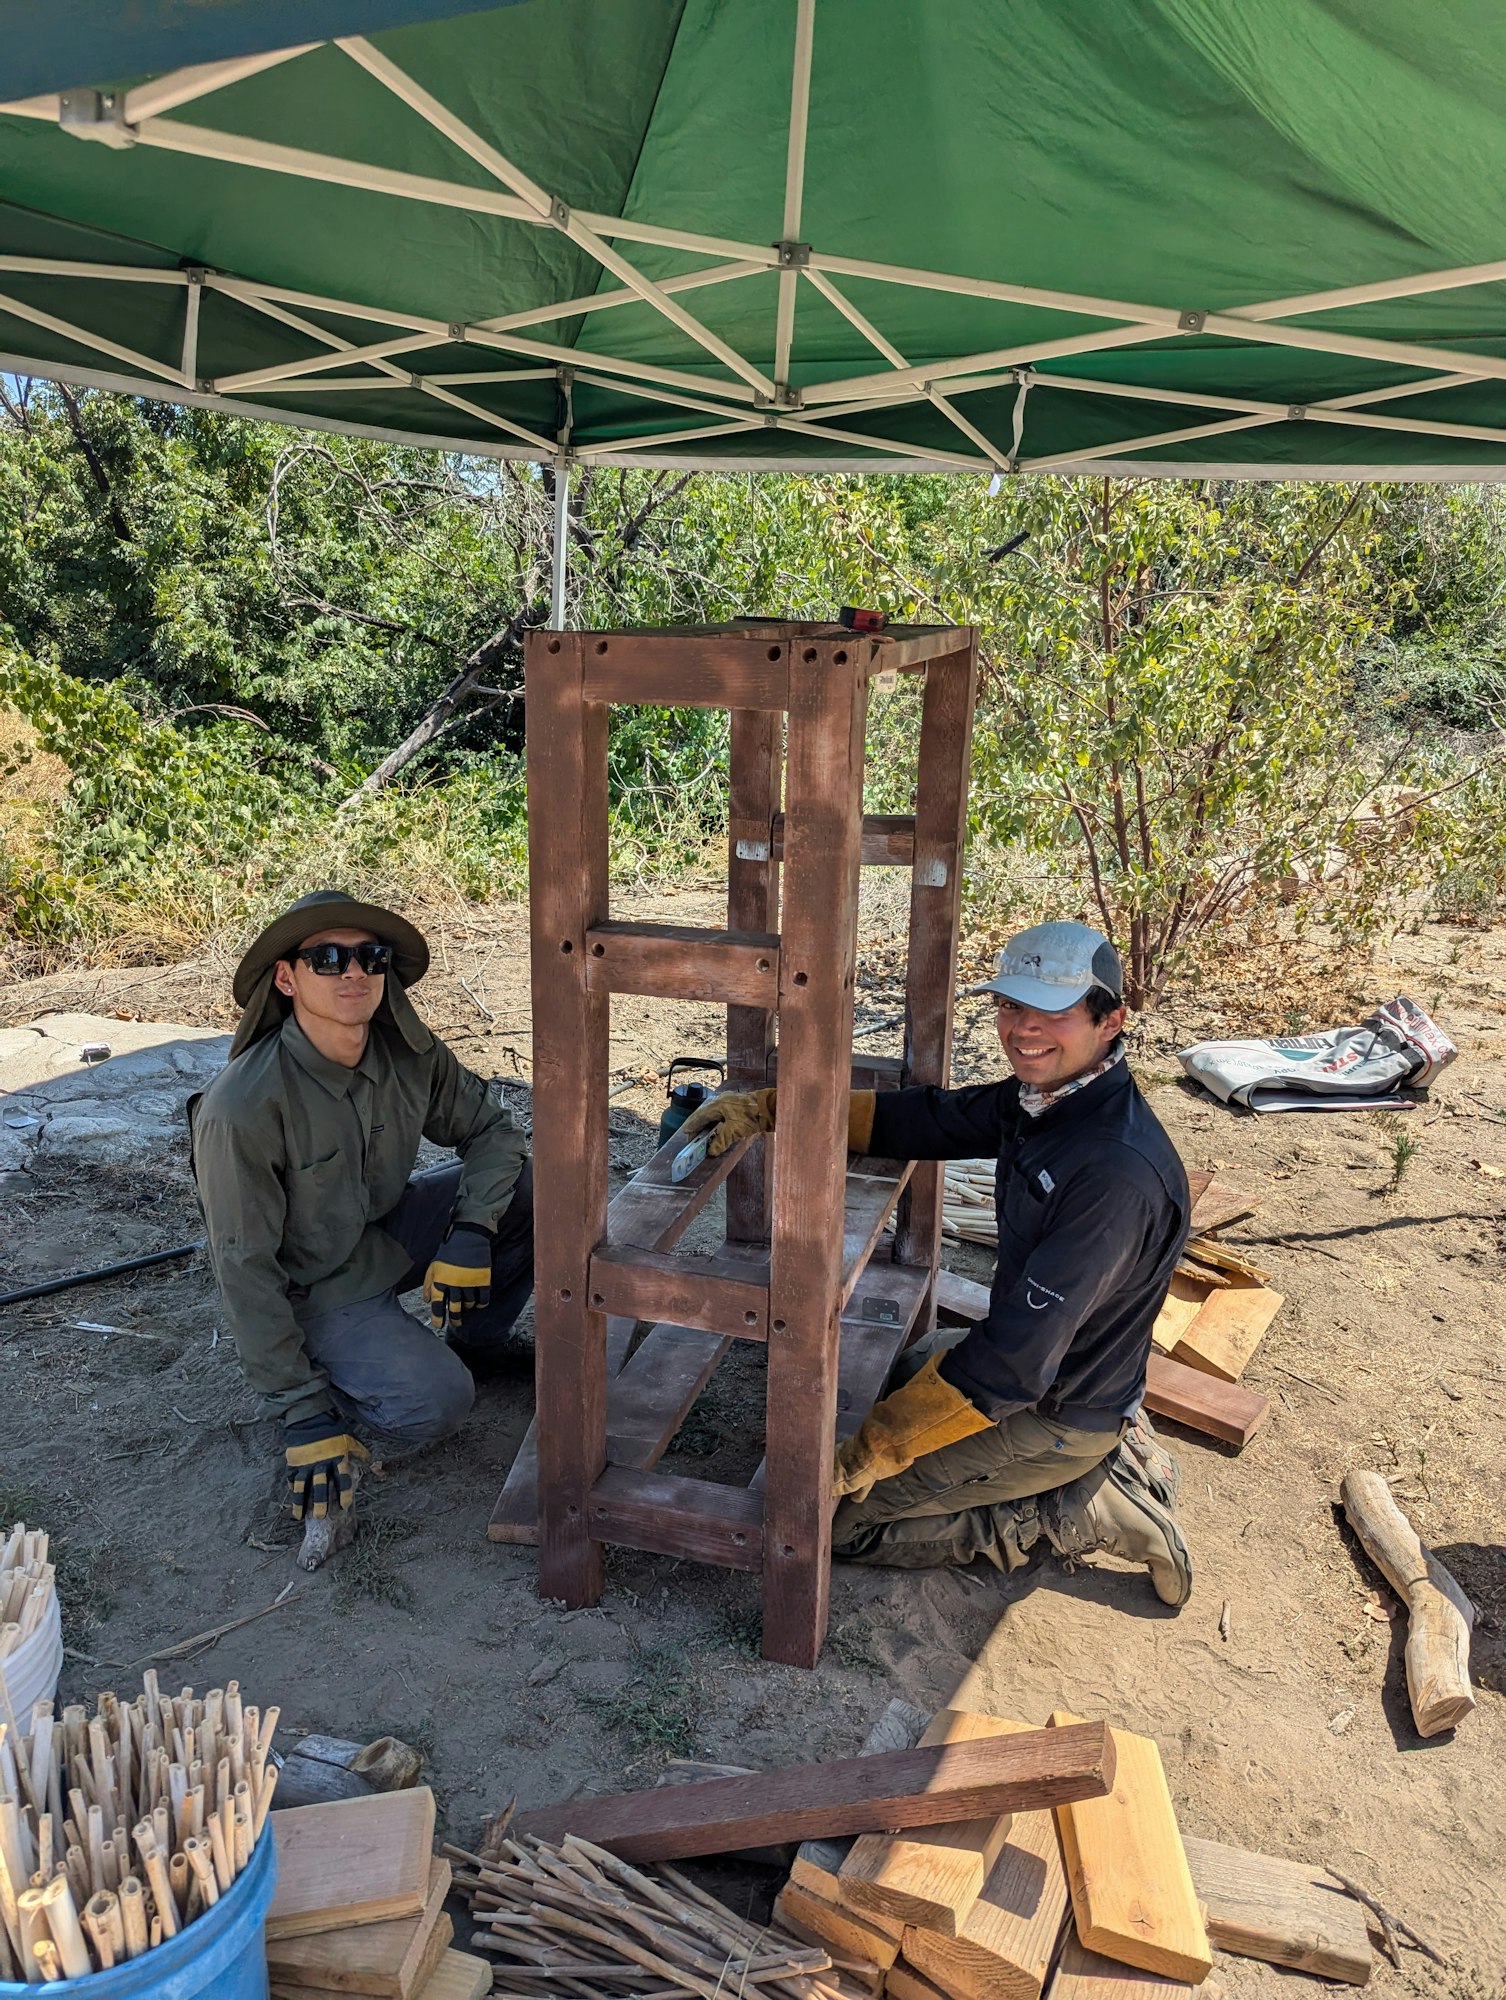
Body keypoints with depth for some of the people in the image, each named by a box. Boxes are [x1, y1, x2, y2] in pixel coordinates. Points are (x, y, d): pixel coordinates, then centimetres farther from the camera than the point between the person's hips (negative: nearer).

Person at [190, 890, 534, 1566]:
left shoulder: (410, 1053, -15)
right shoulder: (244, 1106, -30)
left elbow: (492, 1126, -2)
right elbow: (245, 1271, -24)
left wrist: (471, 1233, -19)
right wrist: (302, 1414, -22)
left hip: (389, 1231, 6)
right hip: (311, 1287, -6)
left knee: (536, 1191, -11)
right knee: (434, 1401, -27)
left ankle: (462, 1346, 7)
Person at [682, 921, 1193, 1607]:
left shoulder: (1118, 1171, -34)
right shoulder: (1043, 1095, -7)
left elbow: (1014, 1362, -33)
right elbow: (921, 1120, 5)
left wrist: (870, 1453, -26)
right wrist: (765, 1107, -2)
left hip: (1058, 1417, -9)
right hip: (1033, 1352, 9)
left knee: (837, 1514, -4)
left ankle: (1088, 1509, 2)